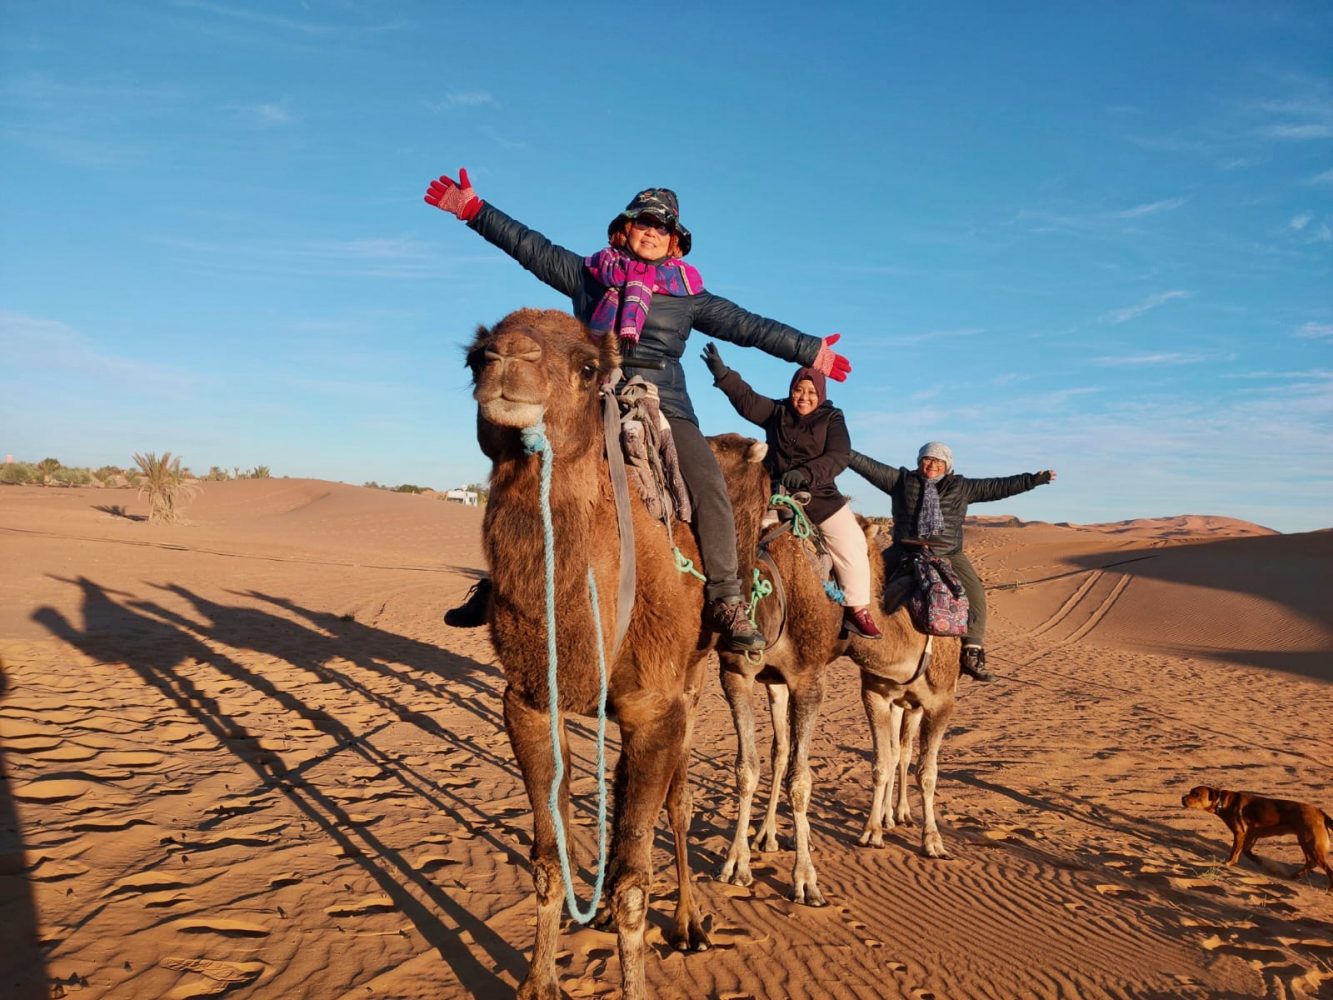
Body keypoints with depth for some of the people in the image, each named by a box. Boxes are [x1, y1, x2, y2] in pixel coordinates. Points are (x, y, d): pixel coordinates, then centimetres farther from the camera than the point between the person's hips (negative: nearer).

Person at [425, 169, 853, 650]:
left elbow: (748, 326, 15)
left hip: (663, 401, 0)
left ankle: (725, 599, -13)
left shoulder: (688, 293, 14)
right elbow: (529, 246, 13)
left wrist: (809, 351, 14)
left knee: (708, 484, -19)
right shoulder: (589, 272, 14)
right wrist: (473, 209, 8)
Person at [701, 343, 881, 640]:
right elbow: (746, 399, -4)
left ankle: (857, 610, 2)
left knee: (851, 545, -9)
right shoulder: (776, 412, 9)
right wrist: (723, 375, -21)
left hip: (819, 495, -1)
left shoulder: (832, 419, 3)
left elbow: (839, 456, -11)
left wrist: (805, 473, -27)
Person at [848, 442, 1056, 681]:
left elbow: (998, 487, 9)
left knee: (975, 594, -16)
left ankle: (972, 653, -12)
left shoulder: (962, 487, 10)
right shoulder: (902, 480, 9)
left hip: (948, 555, 0)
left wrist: (1034, 479, 3)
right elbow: (870, 466, 3)